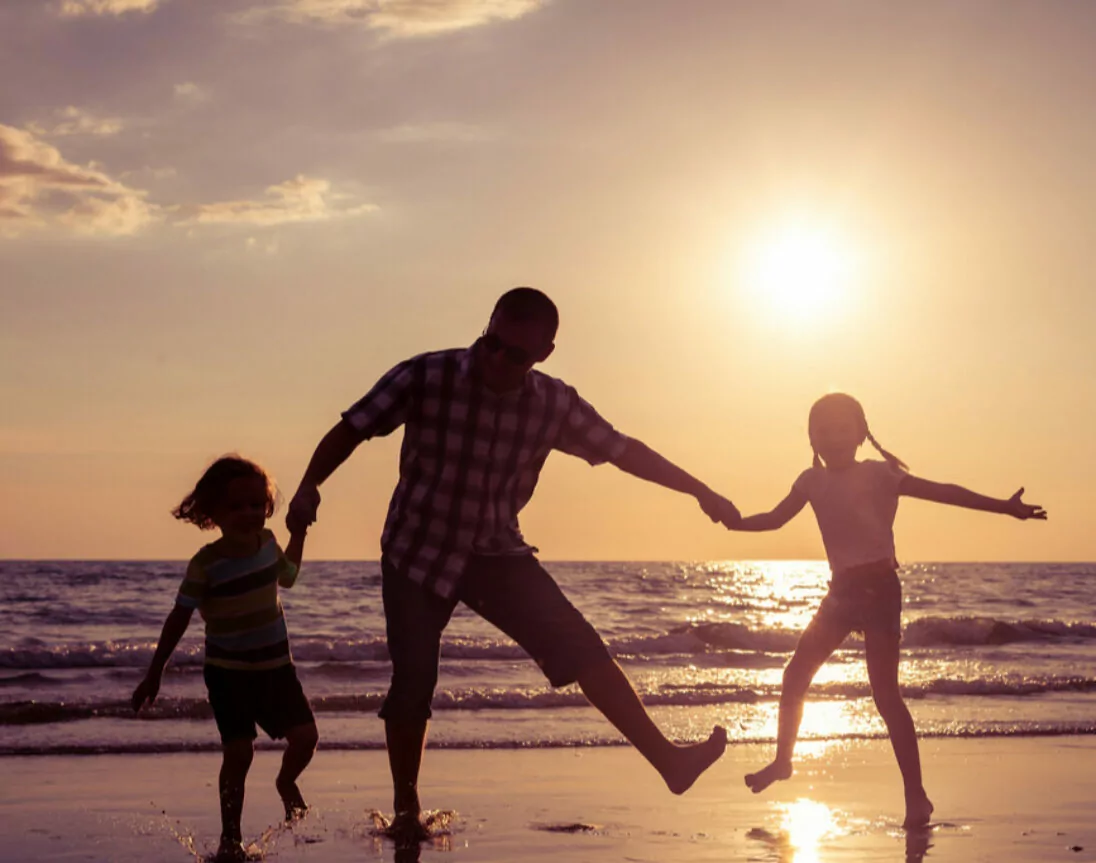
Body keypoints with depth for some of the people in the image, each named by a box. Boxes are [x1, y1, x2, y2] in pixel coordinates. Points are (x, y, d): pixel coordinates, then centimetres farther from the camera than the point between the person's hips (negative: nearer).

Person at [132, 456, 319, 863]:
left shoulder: (267, 543, -4)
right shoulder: (206, 564, -19)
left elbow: (287, 575, 20)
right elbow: (179, 618, -12)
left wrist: (299, 530, 17)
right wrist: (154, 674, -12)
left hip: (276, 666, 4)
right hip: (228, 673, -4)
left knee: (305, 736, -5)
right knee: (239, 752, -10)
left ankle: (287, 783, 30)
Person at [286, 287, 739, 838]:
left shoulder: (555, 405, -9)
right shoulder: (426, 378, -20)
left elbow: (623, 450, 3)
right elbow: (352, 429, -17)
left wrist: (700, 491, 6)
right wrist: (309, 487, -33)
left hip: (497, 553, 2)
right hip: (417, 551, -2)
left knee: (581, 647, -10)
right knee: (412, 684, -5)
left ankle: (669, 761, -6)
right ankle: (406, 809, 16)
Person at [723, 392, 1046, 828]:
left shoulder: (877, 474, -5)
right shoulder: (812, 480, 9)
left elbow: (942, 492, -8)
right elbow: (777, 518, 17)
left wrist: (1003, 506, -14)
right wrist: (736, 522, 0)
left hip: (879, 589, -6)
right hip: (841, 591, 6)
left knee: (885, 694, -11)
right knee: (795, 676, 12)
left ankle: (916, 795, -7)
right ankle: (782, 760, 32)